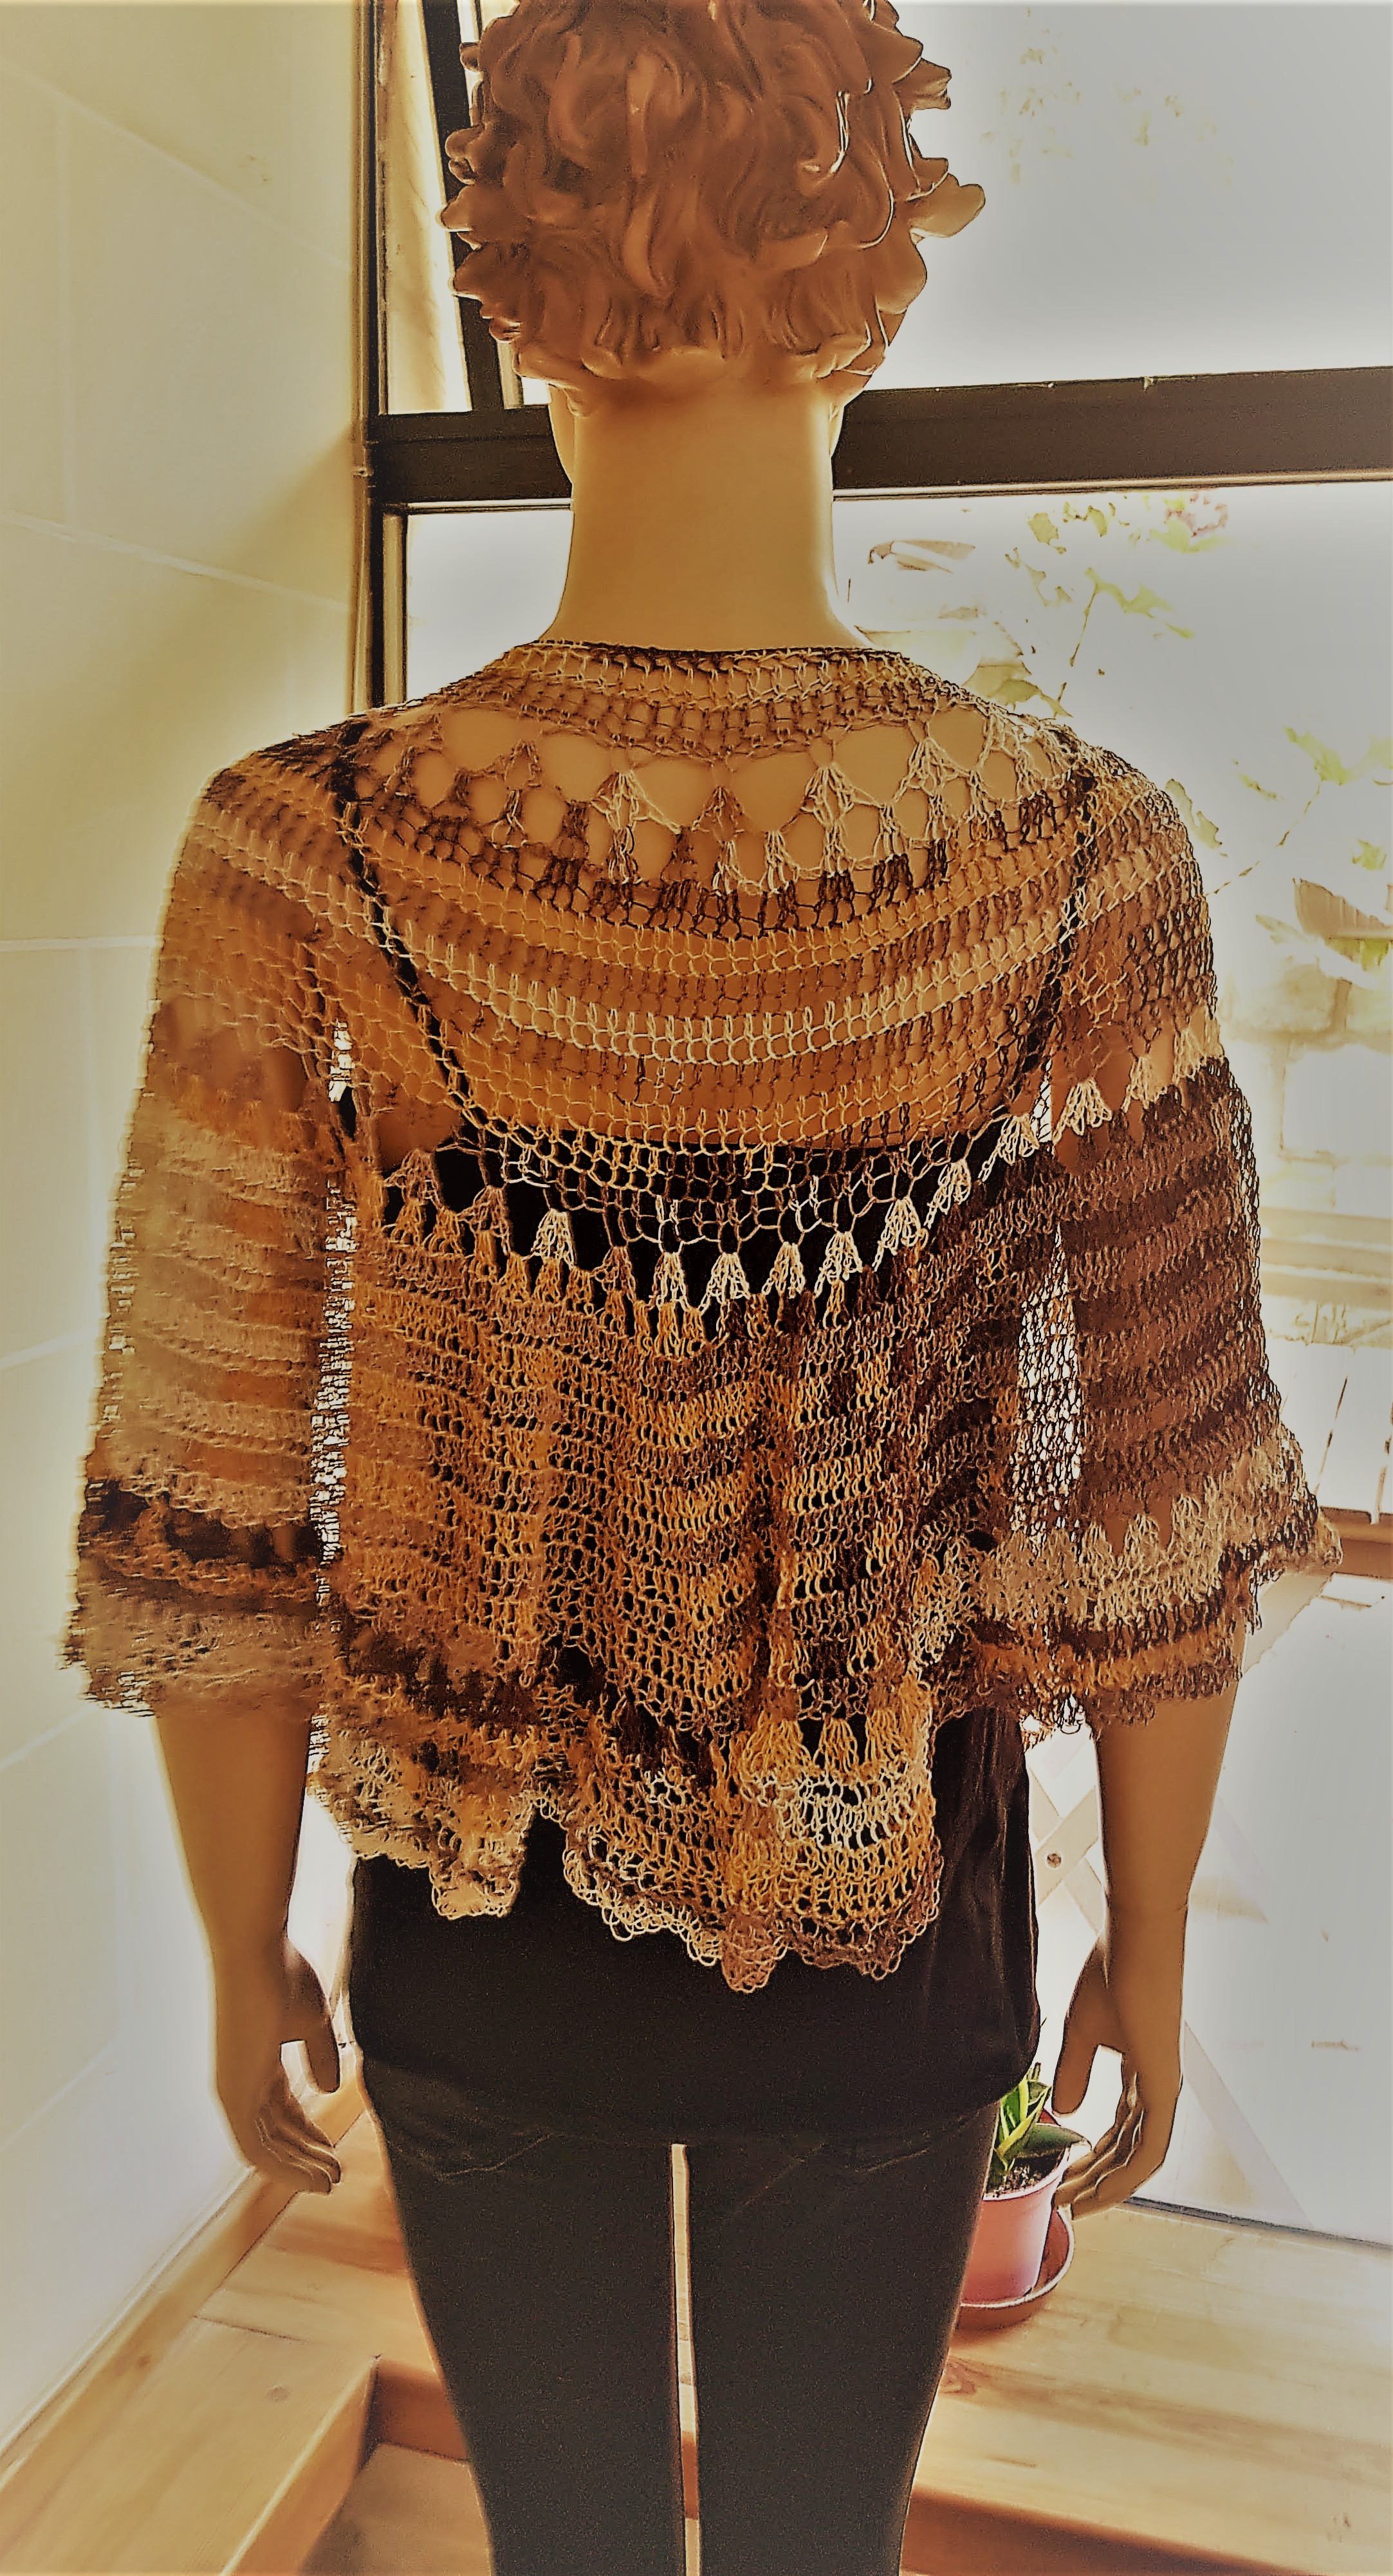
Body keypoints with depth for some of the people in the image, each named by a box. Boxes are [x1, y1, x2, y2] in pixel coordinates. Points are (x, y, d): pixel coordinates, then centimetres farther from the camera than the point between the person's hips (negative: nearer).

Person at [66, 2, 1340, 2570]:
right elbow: (1165, 1517, -10)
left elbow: (209, 1520, -13)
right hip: (894, 1958, 1)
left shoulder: (307, 849, -20)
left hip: (485, 1958, 0)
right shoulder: (1087, 861, -18)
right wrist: (1151, 1945, 7)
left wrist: (242, 1944, 4)